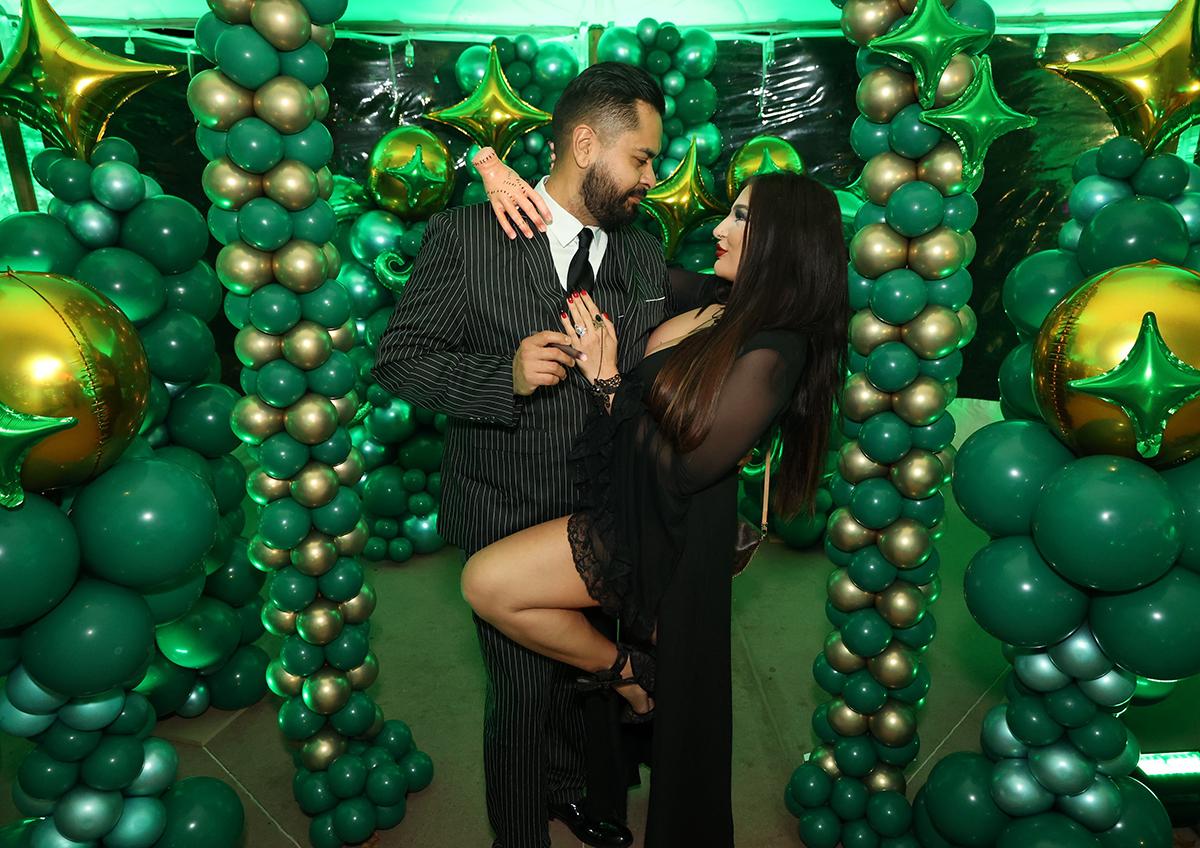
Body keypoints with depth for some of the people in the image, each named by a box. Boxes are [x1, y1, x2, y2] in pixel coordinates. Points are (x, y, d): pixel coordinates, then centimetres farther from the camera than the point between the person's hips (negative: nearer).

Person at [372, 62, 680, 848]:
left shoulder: (646, 257, 2)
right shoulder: (464, 236, -10)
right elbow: (399, 359, -11)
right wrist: (505, 375, -25)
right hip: (509, 519, -4)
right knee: (525, 696, 11)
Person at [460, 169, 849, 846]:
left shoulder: (771, 353, -22)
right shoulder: (718, 307, -1)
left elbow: (681, 471, -22)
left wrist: (607, 380, -16)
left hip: (674, 536, -8)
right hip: (636, 514, 8)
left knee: (488, 582, -15)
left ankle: (627, 671, 7)